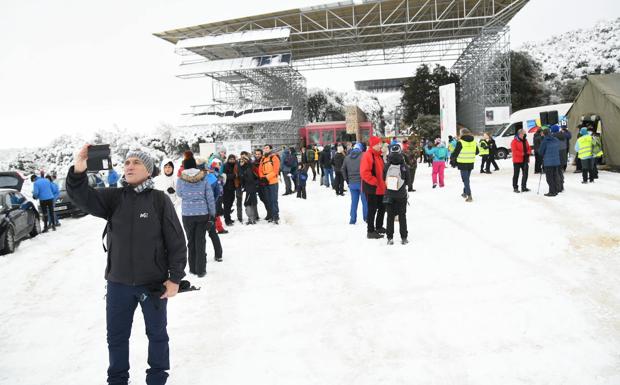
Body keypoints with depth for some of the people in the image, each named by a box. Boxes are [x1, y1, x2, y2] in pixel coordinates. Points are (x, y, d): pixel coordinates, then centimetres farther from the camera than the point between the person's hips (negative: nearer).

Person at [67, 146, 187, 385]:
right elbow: (83, 198, -16)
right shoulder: (114, 197, 1)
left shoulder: (159, 200, -8)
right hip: (118, 283, 3)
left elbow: (176, 241, -8)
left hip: (154, 283, -2)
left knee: (157, 334, 16)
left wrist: (175, 277, -10)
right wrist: (78, 172, -35)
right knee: (116, 336, 17)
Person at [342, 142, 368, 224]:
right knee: (365, 201, 6)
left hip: (352, 183, 4)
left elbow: (343, 169, 13)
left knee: (354, 201, 11)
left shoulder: (347, 157, 9)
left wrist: (347, 180, 17)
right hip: (361, 182, -4)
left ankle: (352, 219, 11)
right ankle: (366, 218, 10)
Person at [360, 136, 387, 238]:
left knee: (382, 208, 18)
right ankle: (370, 231, 4)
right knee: (372, 209, -4)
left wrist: (383, 182, 13)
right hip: (371, 188, -9)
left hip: (380, 188, 9)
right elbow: (364, 172, -24)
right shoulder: (367, 155, -15)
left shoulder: (379, 155, 14)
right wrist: (375, 182, -20)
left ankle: (379, 227, 33)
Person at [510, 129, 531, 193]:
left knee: (525, 174, 8)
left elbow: (529, 149, 16)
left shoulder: (525, 141, 13)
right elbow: (514, 151, -17)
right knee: (516, 174, 0)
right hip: (517, 160, -7)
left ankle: (524, 187, 17)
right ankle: (515, 187, 7)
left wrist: (528, 153, -5)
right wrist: (522, 154, -20)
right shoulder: (514, 141, -9)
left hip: (525, 160, 7)